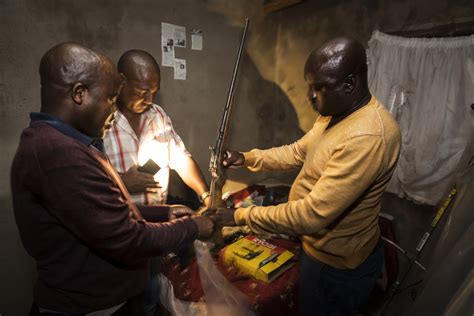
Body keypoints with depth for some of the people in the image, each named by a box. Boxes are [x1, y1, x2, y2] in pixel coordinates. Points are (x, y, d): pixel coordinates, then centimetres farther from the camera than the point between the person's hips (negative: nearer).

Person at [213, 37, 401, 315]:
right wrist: (248, 158, -6)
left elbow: (313, 214, -35)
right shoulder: (335, 112, -2)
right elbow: (299, 151, 6)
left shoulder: (367, 137, -35)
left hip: (337, 264, -8)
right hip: (322, 246, 8)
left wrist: (241, 216, -25)